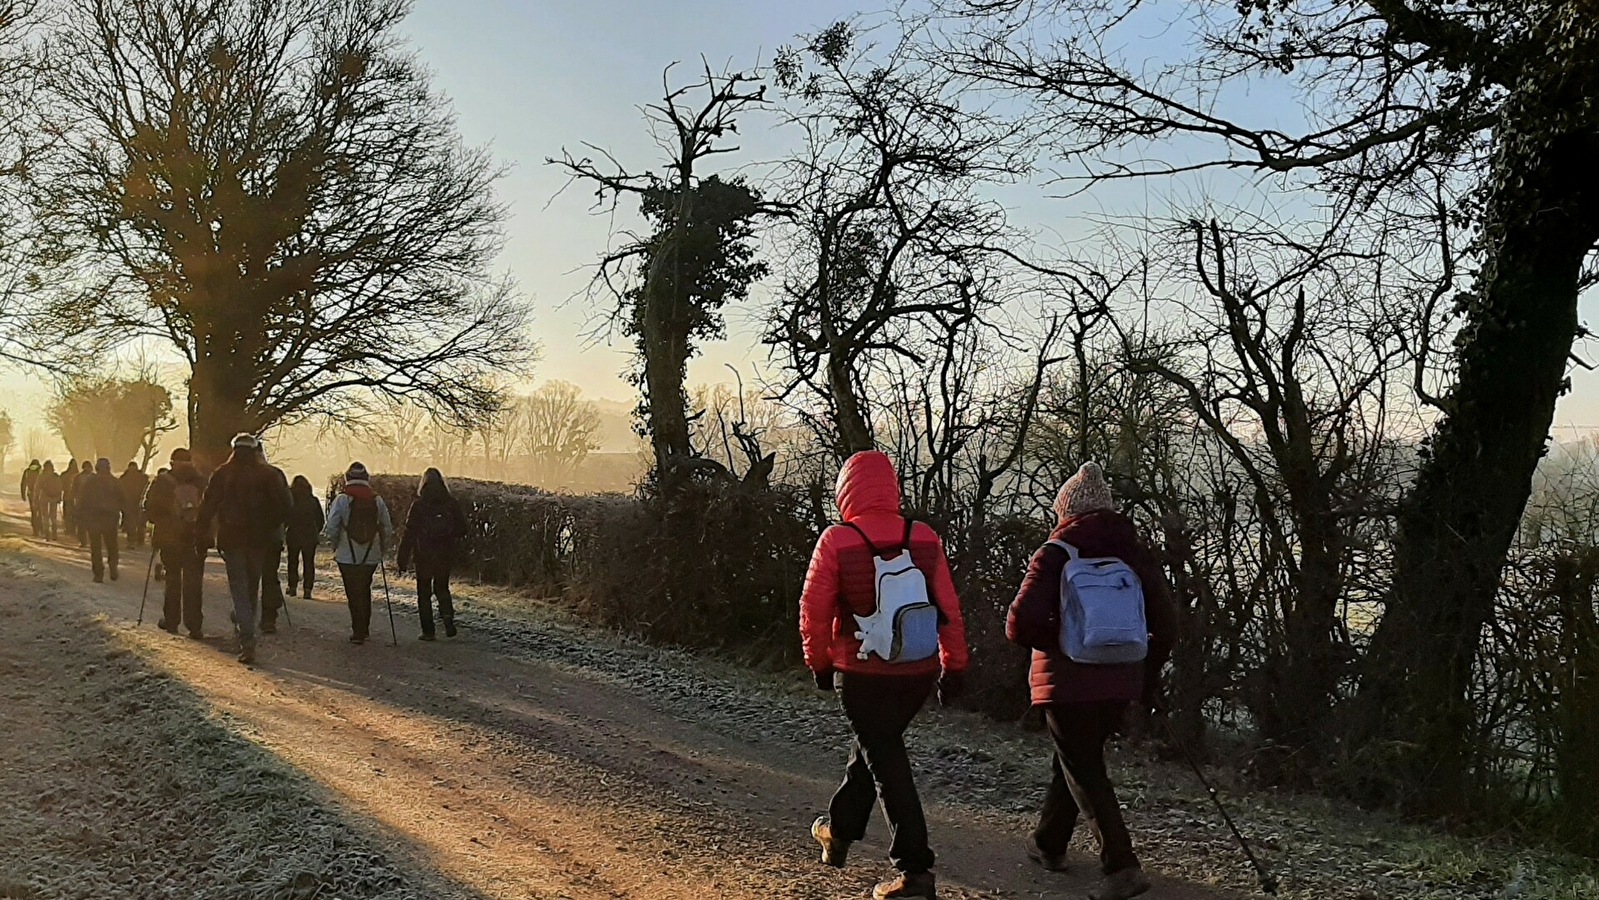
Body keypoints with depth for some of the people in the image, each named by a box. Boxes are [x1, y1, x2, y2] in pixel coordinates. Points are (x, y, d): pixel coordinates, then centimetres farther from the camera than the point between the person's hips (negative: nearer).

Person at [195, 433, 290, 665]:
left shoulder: (222, 474, -1)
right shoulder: (267, 475, 0)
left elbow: (207, 506, -3)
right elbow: (282, 508, -1)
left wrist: (201, 537, 2)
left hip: (231, 539, -1)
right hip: (259, 540, 1)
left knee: (239, 589, -1)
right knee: (252, 589, 15)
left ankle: (247, 642, -13)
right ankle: (246, 634, 25)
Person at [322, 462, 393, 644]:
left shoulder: (341, 499, -9)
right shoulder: (377, 501, 0)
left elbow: (331, 529, -11)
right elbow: (388, 530, 2)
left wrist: (336, 546, 6)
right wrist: (381, 548, 16)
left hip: (347, 556, -3)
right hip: (371, 556, 3)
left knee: (353, 593, 5)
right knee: (365, 591, 18)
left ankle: (358, 631, 5)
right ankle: (363, 628, 24)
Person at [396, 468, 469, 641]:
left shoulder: (418, 505, -9)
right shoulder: (451, 503, -2)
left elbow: (409, 533, -9)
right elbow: (462, 528, 4)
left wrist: (403, 560, -5)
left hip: (424, 556, -3)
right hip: (445, 555, 3)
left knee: (424, 592, 9)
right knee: (442, 588, 20)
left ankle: (428, 631, 7)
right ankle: (448, 617, -2)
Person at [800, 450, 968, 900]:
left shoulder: (836, 541, -12)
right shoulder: (925, 538, -4)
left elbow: (814, 611, -7)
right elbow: (949, 607, -1)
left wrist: (820, 662, 8)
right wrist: (954, 665, 7)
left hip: (862, 675, -4)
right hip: (919, 673, 5)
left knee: (886, 762, 4)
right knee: (876, 745, 23)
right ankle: (840, 829, 41)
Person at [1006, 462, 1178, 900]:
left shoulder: (1055, 555, -10)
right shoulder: (1135, 553, 3)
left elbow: (1020, 624, -19)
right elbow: (1165, 625, 4)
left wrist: (1058, 641, 0)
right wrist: (1148, 675, 15)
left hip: (1068, 684, -6)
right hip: (1120, 684, 6)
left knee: (1085, 774, 3)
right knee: (1075, 762, 21)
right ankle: (1049, 845, 36)